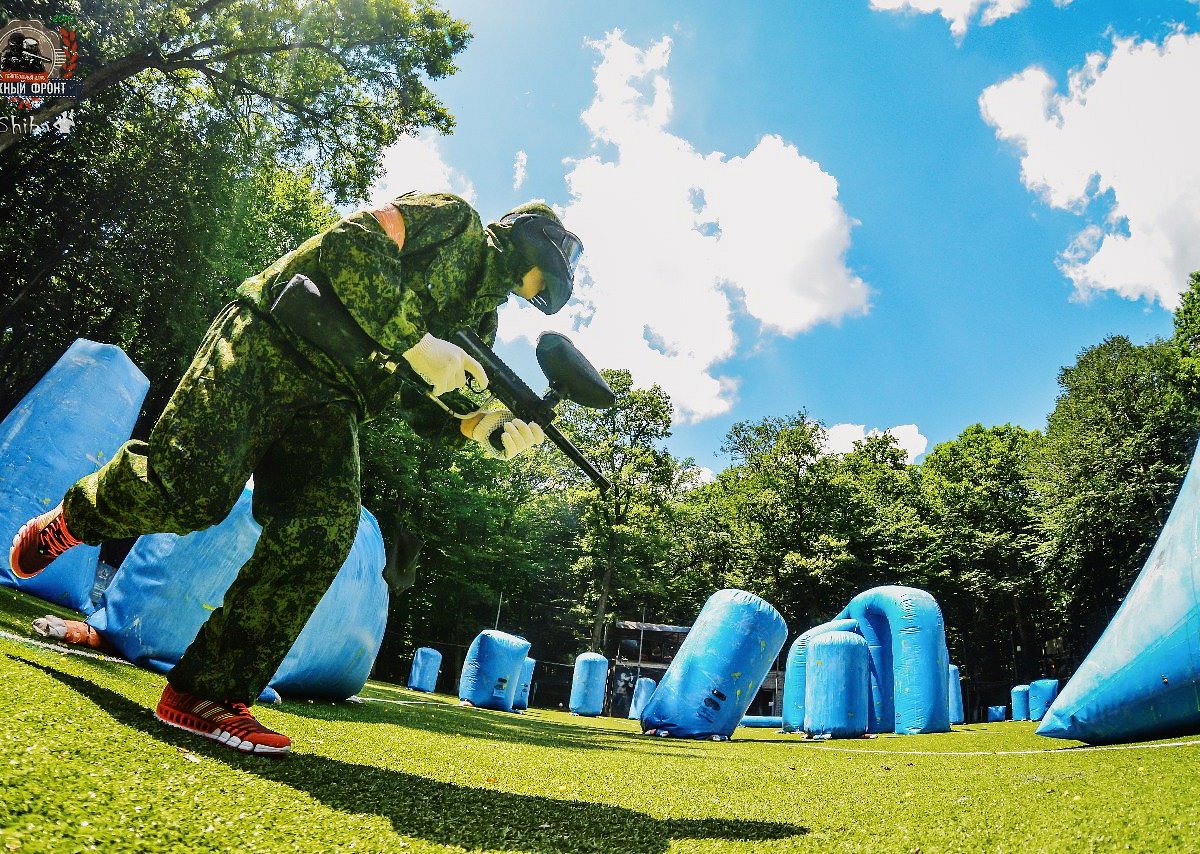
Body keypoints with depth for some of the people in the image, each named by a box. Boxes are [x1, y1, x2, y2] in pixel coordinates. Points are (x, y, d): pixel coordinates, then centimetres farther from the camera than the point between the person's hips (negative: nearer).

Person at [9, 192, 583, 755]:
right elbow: (351, 245, -12)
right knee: (193, 486, -19)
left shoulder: (481, 320, 23)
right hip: (270, 345, -6)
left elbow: (418, 401, 15)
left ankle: (204, 696, -9)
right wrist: (418, 344, -16)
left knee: (321, 536, -15)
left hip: (329, 402, 6)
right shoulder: (454, 221, 4)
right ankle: (76, 516, 16)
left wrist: (483, 427, -3)